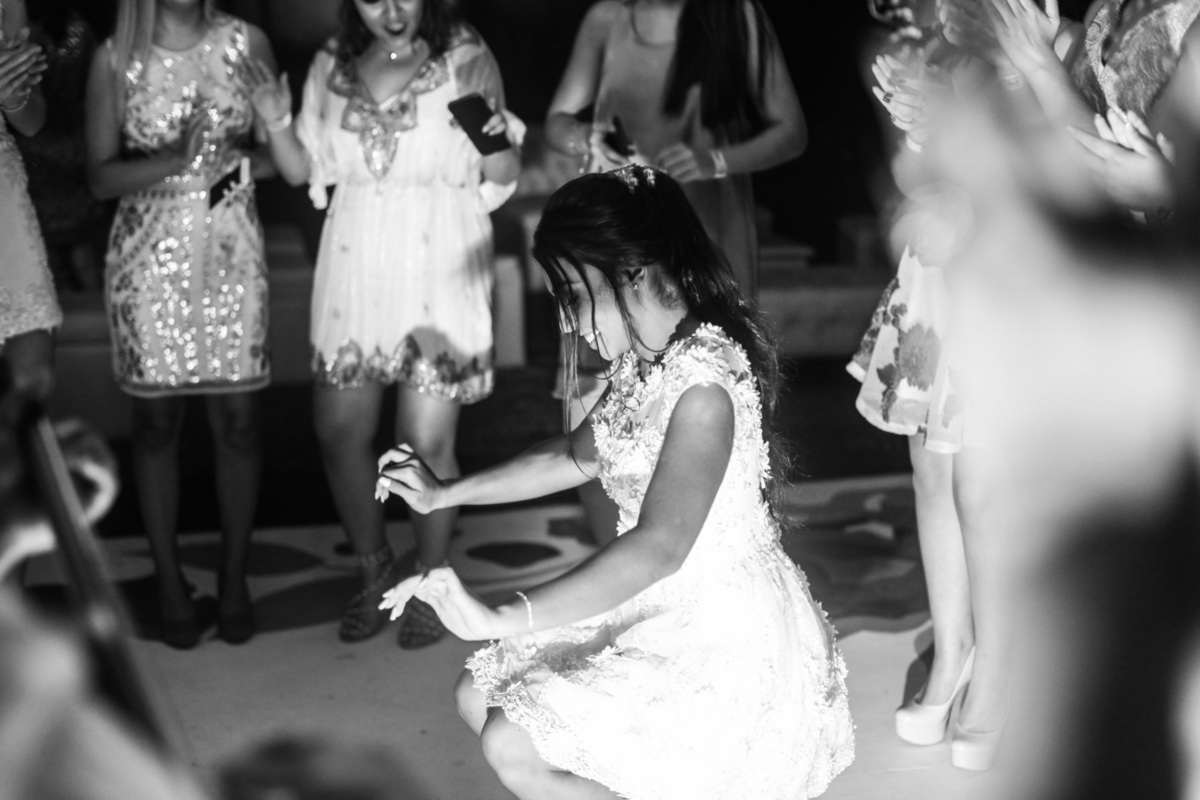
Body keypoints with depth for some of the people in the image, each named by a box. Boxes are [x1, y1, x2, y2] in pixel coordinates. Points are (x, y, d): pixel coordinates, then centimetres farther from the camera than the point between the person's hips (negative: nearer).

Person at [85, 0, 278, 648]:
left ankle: (233, 577, 18)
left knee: (237, 419, 2)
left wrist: (238, 162, -15)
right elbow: (101, 176, -4)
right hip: (149, 258, 0)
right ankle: (170, 581, 21)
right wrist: (173, 160, -20)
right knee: (156, 420, 7)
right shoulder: (114, 60, -2)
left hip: (231, 254, 1)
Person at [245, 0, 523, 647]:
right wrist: (277, 124, -5)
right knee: (339, 435, 7)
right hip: (355, 274, 4)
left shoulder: (465, 59, -3)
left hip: (438, 275, -4)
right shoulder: (331, 67, 7)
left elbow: (502, 180, -2)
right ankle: (375, 574, 30)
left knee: (427, 444, -1)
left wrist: (496, 139, -23)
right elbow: (303, 169, 13)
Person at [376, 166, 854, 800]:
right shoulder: (645, 359, 4)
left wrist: (505, 620, -43)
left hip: (726, 636, -10)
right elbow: (577, 456, 21)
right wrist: (444, 493, 16)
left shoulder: (704, 379, -26)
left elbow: (659, 544, -36)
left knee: (515, 749, -14)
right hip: (659, 612, 10)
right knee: (480, 699, 8)